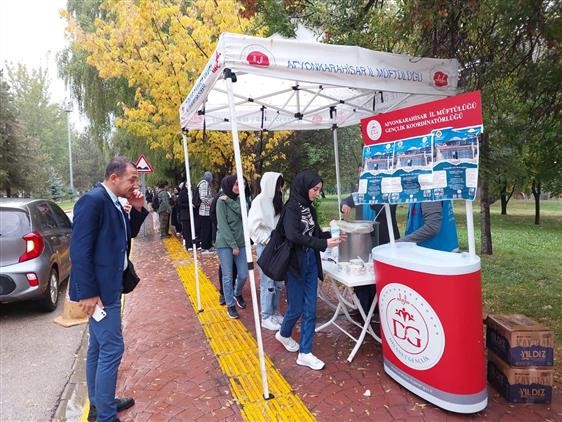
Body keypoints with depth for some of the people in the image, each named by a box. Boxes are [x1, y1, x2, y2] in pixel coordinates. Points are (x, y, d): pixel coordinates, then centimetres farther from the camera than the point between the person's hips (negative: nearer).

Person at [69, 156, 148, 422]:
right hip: (98, 289, -10)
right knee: (112, 348, -3)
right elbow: (79, 250, -23)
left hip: (107, 286, 10)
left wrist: (137, 209, 2)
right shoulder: (93, 200, -19)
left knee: (98, 347, 19)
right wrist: (88, 292, -22)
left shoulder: (113, 203, 8)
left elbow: (129, 233, 19)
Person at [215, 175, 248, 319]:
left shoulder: (239, 200, 8)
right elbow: (223, 225, -13)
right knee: (228, 276, 2)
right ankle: (230, 305, 18)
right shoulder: (221, 201, -8)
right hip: (225, 244, -5)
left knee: (243, 274, 7)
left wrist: (230, 201, -17)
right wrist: (233, 245, -15)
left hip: (241, 242, 5)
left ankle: (237, 294, 36)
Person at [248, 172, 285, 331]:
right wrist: (269, 240, -17)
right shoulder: (260, 201, -12)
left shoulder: (276, 201, 9)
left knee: (278, 282, 14)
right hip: (265, 247, -7)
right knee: (268, 283, 0)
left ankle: (274, 313, 29)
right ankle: (266, 317, 14)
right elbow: (254, 227, -15)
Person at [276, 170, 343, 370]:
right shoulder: (291, 207, -14)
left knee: (310, 309, 7)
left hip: (311, 262, 7)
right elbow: (293, 236, -27)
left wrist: (330, 235, -5)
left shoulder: (309, 208, 8)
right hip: (295, 263, -7)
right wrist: (323, 244, -26)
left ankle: (305, 353, 18)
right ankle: (284, 334, 37)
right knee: (296, 308, 6)